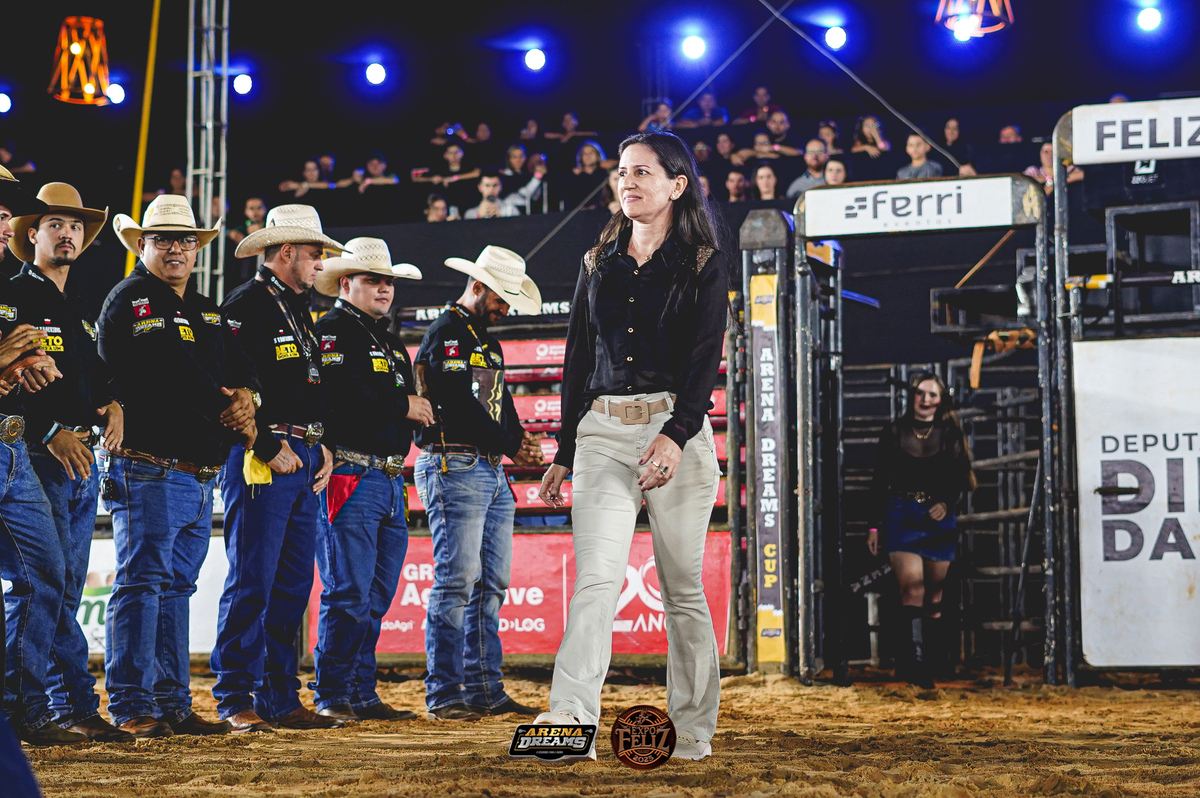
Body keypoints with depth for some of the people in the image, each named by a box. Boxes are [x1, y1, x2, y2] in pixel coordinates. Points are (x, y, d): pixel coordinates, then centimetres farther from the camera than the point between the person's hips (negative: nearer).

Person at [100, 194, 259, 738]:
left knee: (177, 587, 11)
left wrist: (244, 397, -7)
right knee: (142, 584, -7)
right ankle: (132, 708, -5)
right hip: (150, 471, -8)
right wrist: (225, 410, -8)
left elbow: (239, 369, 16)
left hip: (201, 478, 8)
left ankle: (173, 704, 15)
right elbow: (162, 379, -12)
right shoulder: (127, 303, -3)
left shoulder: (207, 313, 22)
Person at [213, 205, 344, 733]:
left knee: (293, 586, 9)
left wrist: (322, 446, 15)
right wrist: (271, 448, -16)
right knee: (251, 583, -7)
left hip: (305, 460, 9)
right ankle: (236, 701, -2)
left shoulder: (300, 311, 20)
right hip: (262, 459, -9)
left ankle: (280, 698, 14)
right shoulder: (245, 306, -8)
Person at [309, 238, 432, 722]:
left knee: (376, 599, 10)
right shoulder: (332, 331, -4)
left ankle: (362, 694, 16)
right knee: (348, 596, -8)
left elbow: (409, 400, 23)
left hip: (390, 480, 9)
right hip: (350, 477, -9)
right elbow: (338, 393, -20)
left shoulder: (390, 342, 23)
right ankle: (332, 697, -2)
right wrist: (403, 406, -12)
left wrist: (417, 409, -1)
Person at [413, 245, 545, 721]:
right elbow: (460, 405, -16)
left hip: (492, 475, 9)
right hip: (454, 467, -9)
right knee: (457, 580, -11)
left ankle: (484, 690, 10)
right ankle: (443, 695, -9)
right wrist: (511, 445, -11)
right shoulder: (445, 334, -7)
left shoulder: (489, 343, 22)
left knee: (492, 583, 7)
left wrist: (521, 441, 0)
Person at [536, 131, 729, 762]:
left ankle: (692, 728, 13)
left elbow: (705, 357, -9)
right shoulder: (599, 262, 16)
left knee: (681, 586, 3)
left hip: (676, 430, -3)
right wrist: (564, 455, 14)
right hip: (602, 432, 3)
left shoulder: (704, 264, 2)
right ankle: (571, 719, -24)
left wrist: (675, 436, -24)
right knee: (596, 578, -13)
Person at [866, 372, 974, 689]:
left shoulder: (950, 434, 9)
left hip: (938, 517, 2)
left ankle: (927, 660, 15)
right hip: (901, 515, -2)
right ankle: (915, 660, -23)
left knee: (934, 592, 5)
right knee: (913, 587, -17)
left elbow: (961, 477, 8)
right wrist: (874, 526, 4)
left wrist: (947, 502, -11)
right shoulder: (894, 432, 7)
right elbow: (879, 482, 8)